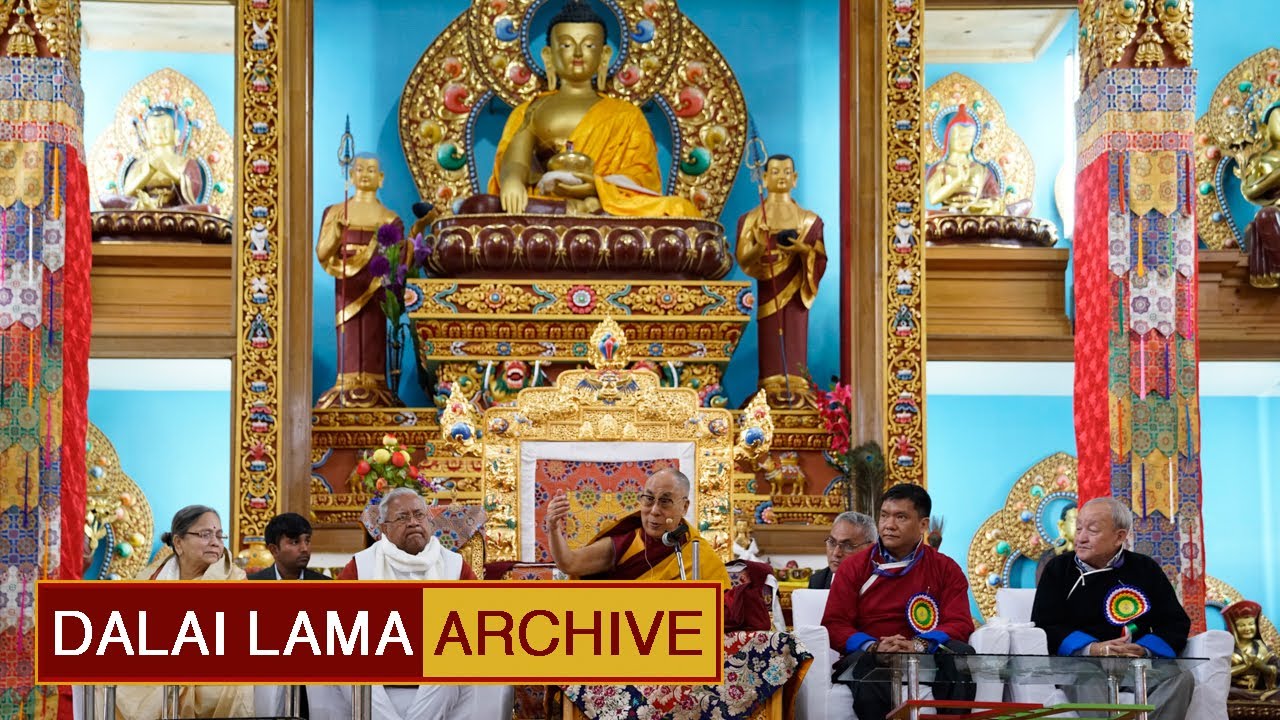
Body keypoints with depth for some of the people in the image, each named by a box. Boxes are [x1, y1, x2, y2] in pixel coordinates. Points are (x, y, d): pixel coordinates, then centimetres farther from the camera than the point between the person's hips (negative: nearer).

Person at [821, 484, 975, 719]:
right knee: (864, 663, -37)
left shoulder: (946, 570, 10)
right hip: (868, 657, -1)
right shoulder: (853, 568, 10)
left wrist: (917, 645, -21)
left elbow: (959, 623, -1)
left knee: (961, 654, -29)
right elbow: (834, 624, 3)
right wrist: (873, 647, -18)